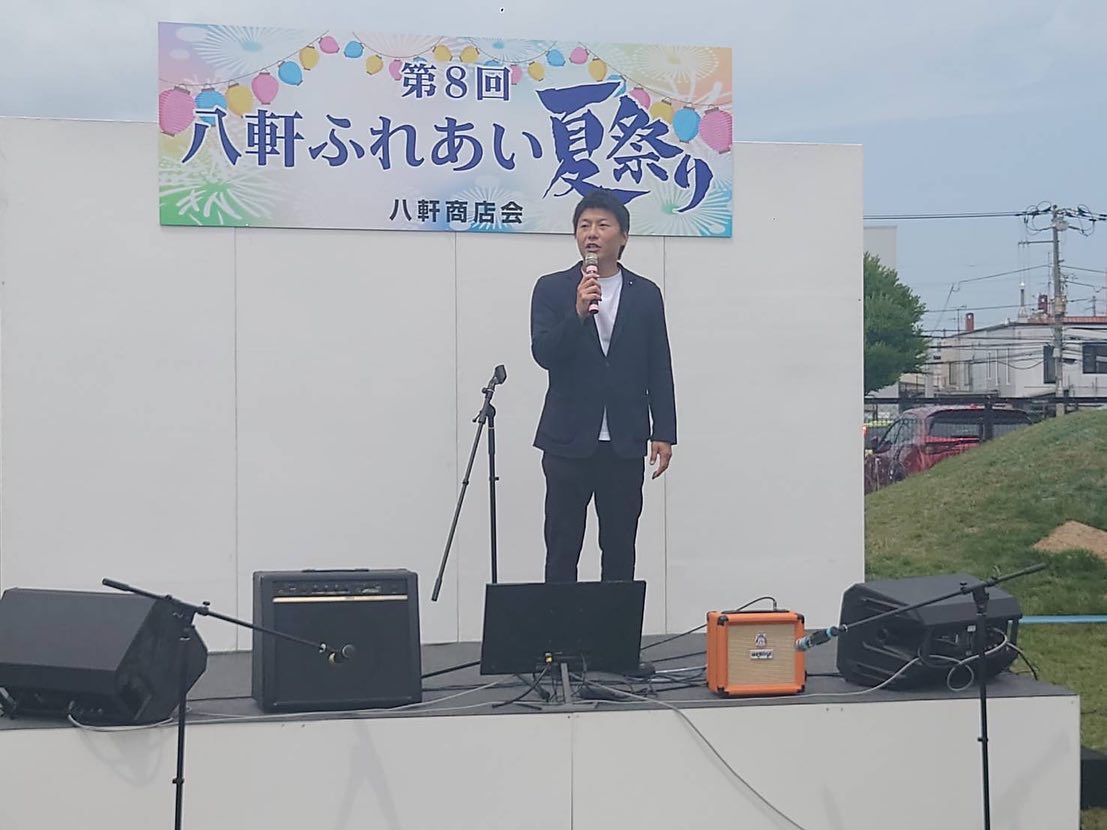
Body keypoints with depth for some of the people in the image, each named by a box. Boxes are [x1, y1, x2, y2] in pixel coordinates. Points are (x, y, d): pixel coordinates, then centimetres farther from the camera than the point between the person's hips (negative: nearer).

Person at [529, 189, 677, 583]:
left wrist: (663, 433, 2)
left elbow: (659, 370, 7)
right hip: (569, 443, -1)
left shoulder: (646, 294, 7)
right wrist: (578, 313, -23)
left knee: (620, 550, 7)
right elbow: (543, 353, -9)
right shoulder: (551, 289, 2)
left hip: (624, 445, 2)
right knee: (561, 550, 1)